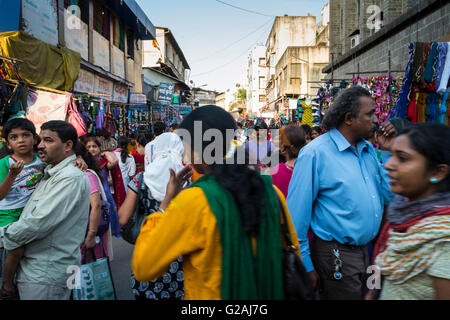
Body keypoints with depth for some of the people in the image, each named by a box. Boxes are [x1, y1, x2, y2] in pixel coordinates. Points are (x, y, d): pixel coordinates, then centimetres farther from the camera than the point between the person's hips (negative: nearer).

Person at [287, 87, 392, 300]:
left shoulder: (369, 150, 7)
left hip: (369, 249, 8)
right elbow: (297, 213, -18)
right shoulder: (315, 153, -17)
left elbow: (387, 196, 10)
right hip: (337, 256, -8)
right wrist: (305, 265, -16)